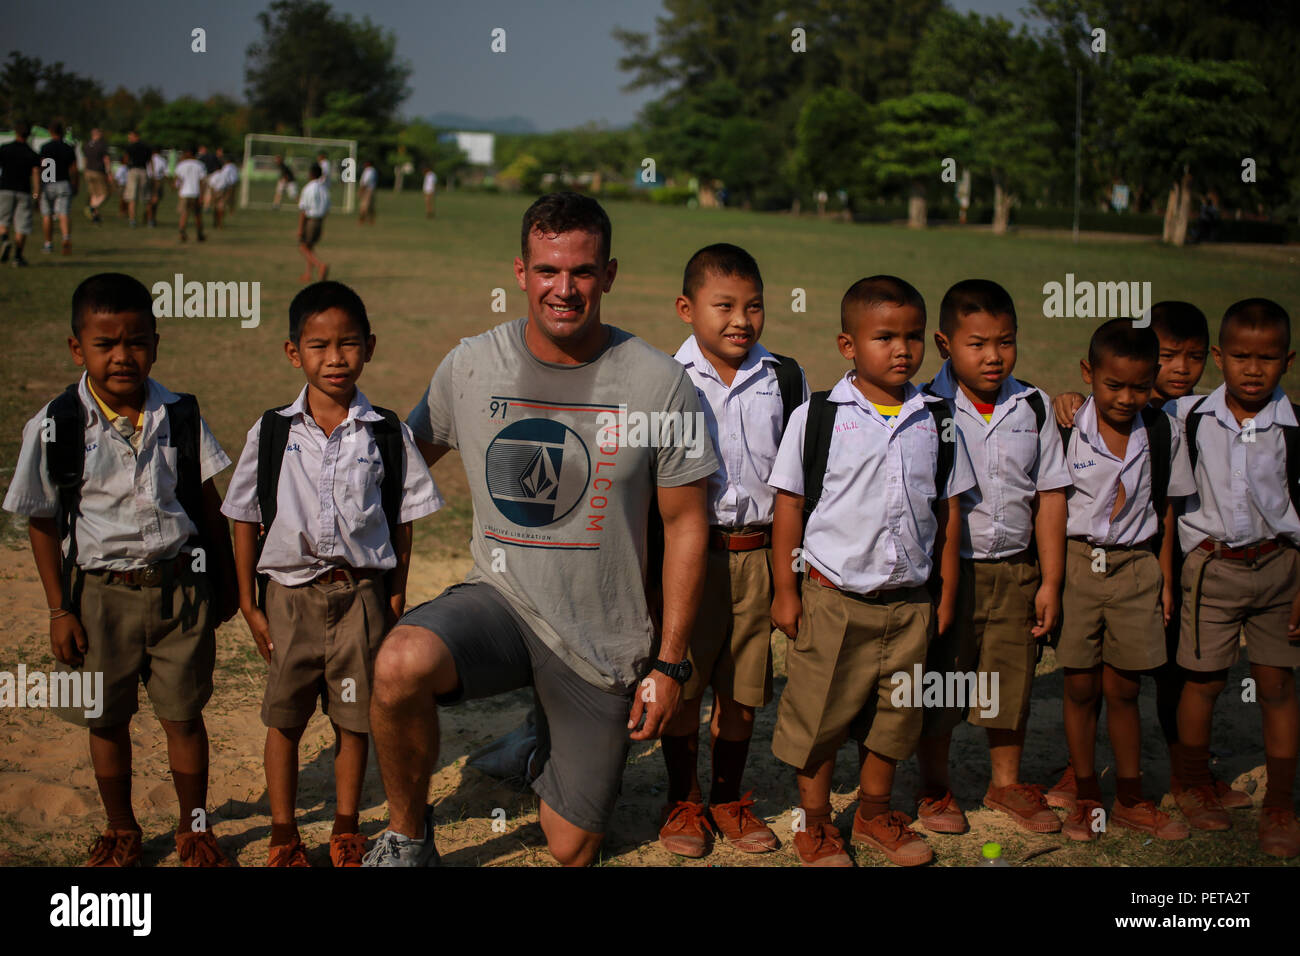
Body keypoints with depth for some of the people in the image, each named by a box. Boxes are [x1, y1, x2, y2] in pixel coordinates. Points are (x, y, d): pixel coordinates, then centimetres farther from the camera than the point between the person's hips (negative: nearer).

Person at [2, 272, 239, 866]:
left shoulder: (179, 416, -4)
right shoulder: (54, 428, -9)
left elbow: (207, 502, 6)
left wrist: (225, 582, 9)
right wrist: (59, 610, -4)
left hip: (180, 587, 1)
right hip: (101, 592, -1)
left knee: (183, 715, 10)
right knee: (107, 721, 13)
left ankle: (194, 826, 28)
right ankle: (121, 829, 33)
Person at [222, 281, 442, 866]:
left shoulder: (388, 434, -2)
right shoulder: (271, 432, -2)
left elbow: (402, 522, 4)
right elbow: (245, 521, 4)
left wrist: (394, 600, 1)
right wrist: (249, 605, 3)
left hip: (361, 593, 0)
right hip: (290, 592, 0)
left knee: (355, 716, 8)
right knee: (284, 715, 8)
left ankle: (346, 827, 26)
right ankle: (283, 833, 23)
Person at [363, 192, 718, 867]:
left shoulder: (658, 384, -9)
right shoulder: (469, 366, -4)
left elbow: (685, 524, -3)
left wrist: (669, 663, -4)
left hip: (604, 640, 0)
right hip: (499, 600, 0)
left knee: (571, 850, 9)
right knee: (401, 664, -34)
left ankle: (553, 741, 45)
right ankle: (406, 836, -6)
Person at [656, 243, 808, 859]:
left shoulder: (785, 380, 4)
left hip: (758, 552, 2)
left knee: (743, 688, 10)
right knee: (681, 685, 5)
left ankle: (728, 799, 28)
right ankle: (683, 801, 23)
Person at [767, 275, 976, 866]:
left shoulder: (936, 421, 3)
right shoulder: (816, 417, -7)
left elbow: (948, 510, 10)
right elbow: (790, 506, -3)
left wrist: (946, 592, 10)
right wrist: (785, 590, -4)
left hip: (909, 603, 3)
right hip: (833, 598, -3)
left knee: (894, 714, 15)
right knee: (820, 713, 6)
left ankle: (874, 813, 34)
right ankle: (814, 824, 24)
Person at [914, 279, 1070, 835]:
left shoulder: (1032, 407, 2)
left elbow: (1049, 495, 5)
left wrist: (1050, 581, 3)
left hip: (1016, 571, 3)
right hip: (948, 572, -3)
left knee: (1011, 682, 14)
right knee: (939, 681, 8)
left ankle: (1006, 784, 34)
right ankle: (935, 788, 27)